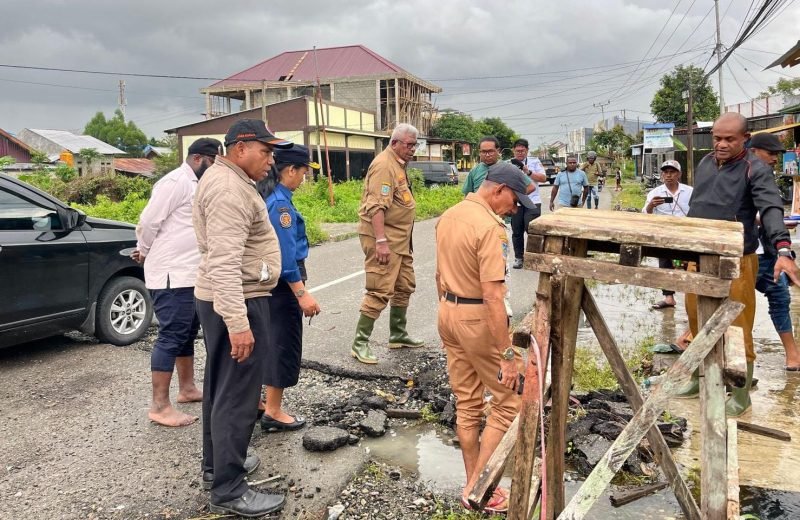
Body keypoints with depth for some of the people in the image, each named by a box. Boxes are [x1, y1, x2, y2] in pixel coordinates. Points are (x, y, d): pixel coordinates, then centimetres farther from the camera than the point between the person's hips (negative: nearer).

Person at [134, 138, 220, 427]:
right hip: (172, 275, -10)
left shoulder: (196, 185, 16)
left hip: (190, 274, 10)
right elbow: (149, 222, -15)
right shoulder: (176, 182, -15)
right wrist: (144, 253, 0)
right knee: (171, 336, -7)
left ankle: (187, 388, 31)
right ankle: (159, 406, -1)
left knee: (187, 333, 18)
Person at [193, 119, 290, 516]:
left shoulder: (224, 178, 14)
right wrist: (238, 323, -32)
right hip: (238, 301, -11)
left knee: (221, 385, 20)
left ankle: (215, 463, 35)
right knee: (238, 395, -4)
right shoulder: (229, 188, -20)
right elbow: (225, 263, -29)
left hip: (221, 297, 11)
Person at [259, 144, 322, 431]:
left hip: (267, 282, 10)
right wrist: (302, 294, -24)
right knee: (284, 343, 1)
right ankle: (273, 412, 11)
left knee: (266, 340, 19)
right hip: (282, 283, -10)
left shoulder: (270, 197, 9)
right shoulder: (280, 203, -20)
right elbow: (285, 254, -24)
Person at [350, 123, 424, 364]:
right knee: (380, 291, -9)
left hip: (400, 239, 10)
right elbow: (376, 206, -24)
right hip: (383, 238, -10)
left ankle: (397, 335, 29)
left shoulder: (398, 164, 16)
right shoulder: (384, 165, -16)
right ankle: (360, 343, -1)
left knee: (404, 287, 16)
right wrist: (381, 241, -29)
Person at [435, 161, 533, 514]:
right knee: (507, 401, 7)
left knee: (466, 404, 16)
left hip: (448, 313, 9)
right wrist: (507, 354, -23)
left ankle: (473, 486, 29)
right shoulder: (489, 226, -20)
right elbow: (492, 296, -25)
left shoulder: (448, 217, 8)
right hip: (478, 318, -9)